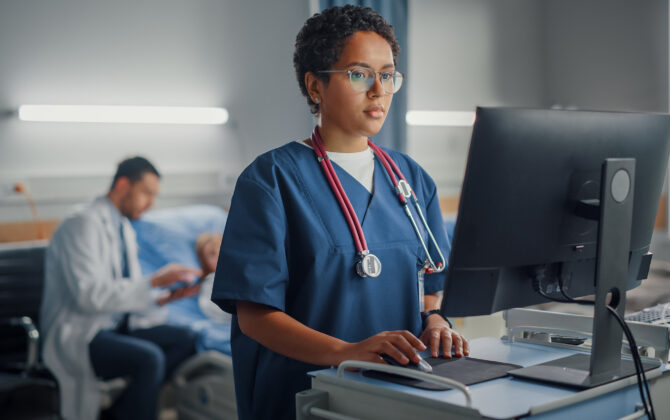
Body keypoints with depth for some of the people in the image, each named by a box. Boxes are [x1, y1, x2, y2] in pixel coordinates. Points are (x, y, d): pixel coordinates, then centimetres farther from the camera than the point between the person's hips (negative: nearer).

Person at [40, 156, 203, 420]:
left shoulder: (125, 230, 14)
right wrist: (154, 282, -24)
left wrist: (167, 296, -2)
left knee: (185, 339, -10)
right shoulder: (83, 225, -14)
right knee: (149, 357, -32)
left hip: (115, 327, 9)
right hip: (78, 336, -9)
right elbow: (90, 295, -25)